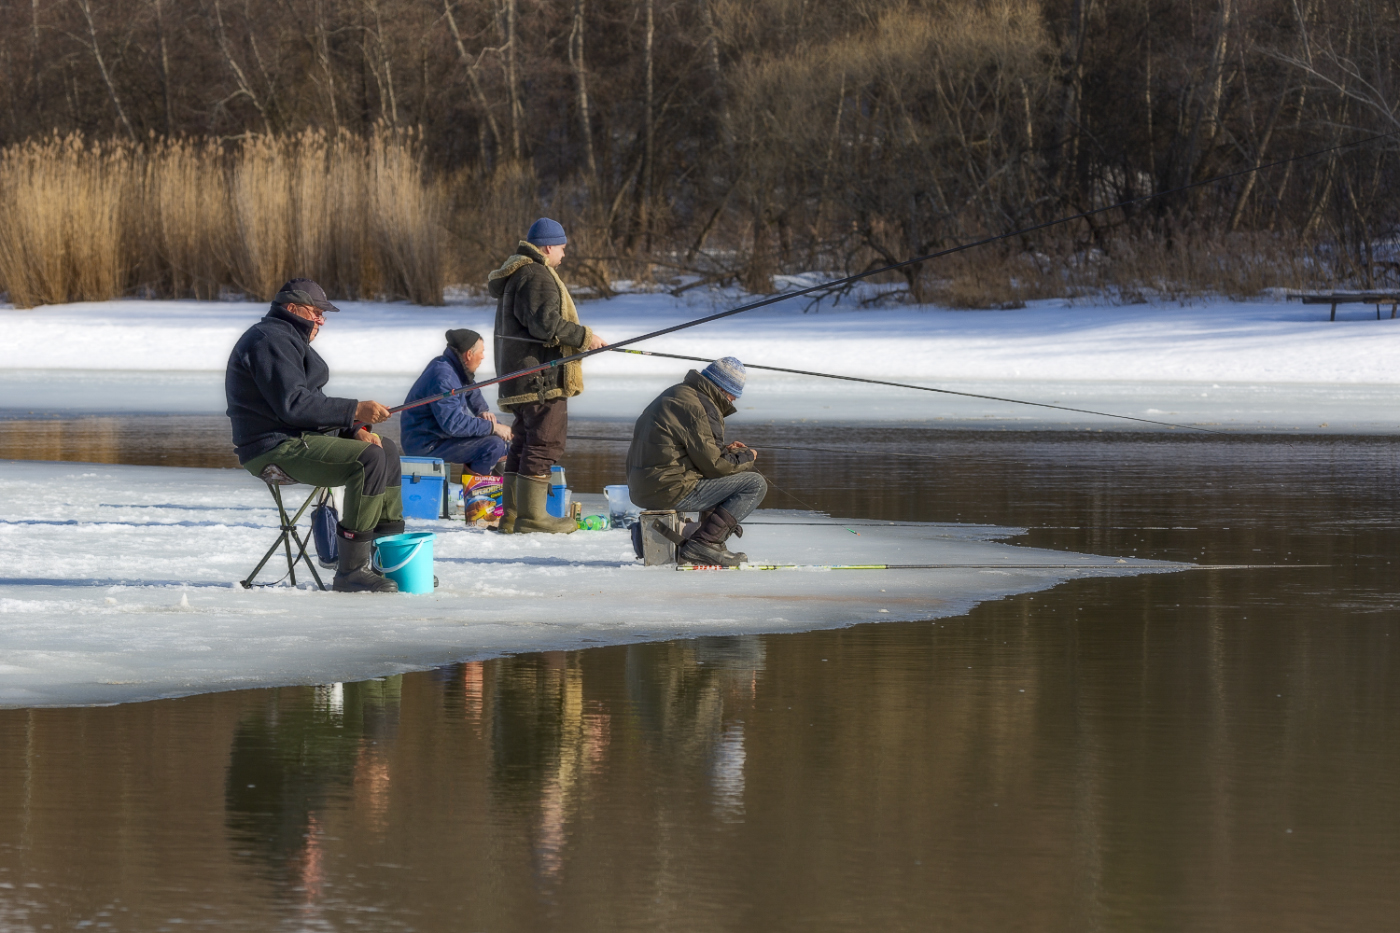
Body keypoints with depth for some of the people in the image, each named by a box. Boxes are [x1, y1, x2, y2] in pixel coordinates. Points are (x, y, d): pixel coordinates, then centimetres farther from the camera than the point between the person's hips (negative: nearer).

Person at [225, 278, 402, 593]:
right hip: (277, 448, -11)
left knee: (387, 449, 15)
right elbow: (293, 405, -24)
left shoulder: (291, 340, 23)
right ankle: (350, 570, -28)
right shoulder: (271, 340, -13)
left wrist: (354, 430, 5)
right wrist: (355, 411, -22)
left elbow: (313, 404, 22)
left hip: (302, 437, 11)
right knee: (369, 458, -26)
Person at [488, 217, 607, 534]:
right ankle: (531, 516, -9)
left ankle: (513, 515, 17)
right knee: (545, 441, -8)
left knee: (524, 442, 15)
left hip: (518, 375, 11)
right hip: (542, 377, -11)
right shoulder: (537, 276, -14)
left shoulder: (515, 275, 21)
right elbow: (546, 323, -23)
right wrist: (585, 337, -14)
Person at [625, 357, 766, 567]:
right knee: (755, 484, -8)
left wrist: (726, 450, 15)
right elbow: (713, 465, -14)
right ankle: (702, 544, -15)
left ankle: (713, 542, 19)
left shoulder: (676, 394, 18)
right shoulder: (700, 408, -14)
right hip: (670, 490, -10)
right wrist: (746, 457, 3)